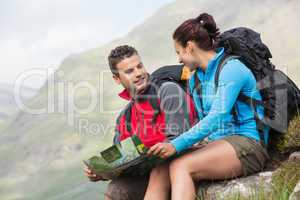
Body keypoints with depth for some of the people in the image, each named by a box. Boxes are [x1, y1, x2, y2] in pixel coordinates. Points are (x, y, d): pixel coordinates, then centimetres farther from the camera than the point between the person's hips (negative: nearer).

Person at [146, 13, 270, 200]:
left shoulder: (231, 68, -10)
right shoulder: (195, 79, 17)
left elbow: (217, 117, -21)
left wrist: (177, 145, -26)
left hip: (247, 144, -7)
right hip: (215, 144, 7)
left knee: (179, 167, -29)